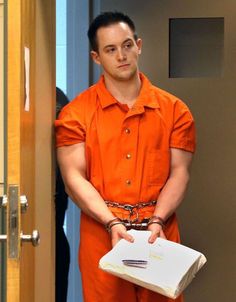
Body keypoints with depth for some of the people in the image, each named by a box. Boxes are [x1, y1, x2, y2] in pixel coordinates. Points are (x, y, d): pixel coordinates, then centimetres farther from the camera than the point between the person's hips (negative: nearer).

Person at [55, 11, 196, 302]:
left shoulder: (174, 110, 5)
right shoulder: (75, 113, 1)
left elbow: (179, 172, 2)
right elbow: (74, 177, -6)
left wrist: (157, 220, -13)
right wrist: (112, 223, -17)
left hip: (160, 235, 1)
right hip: (102, 235, -1)